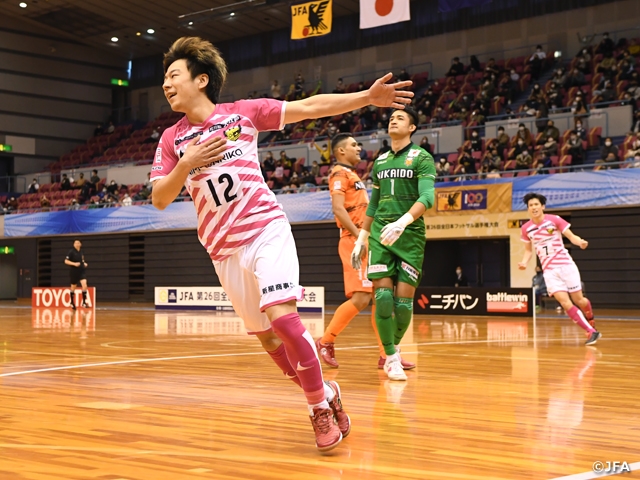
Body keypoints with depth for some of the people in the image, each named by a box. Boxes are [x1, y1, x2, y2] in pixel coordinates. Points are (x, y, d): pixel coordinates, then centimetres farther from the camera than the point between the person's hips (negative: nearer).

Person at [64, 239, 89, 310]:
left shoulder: (81, 252, 7)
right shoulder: (71, 252, -9)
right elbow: (66, 261, -12)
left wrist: (84, 263, 6)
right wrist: (74, 264, -24)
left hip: (82, 271, 3)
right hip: (74, 272, -3)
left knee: (84, 285, -16)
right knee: (73, 287, 11)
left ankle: (84, 302, -13)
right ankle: (72, 303, 29)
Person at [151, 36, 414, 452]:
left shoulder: (242, 112, 0)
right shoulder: (172, 140, 6)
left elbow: (310, 107, -1)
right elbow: (160, 200, 2)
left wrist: (367, 97, -10)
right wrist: (187, 164, -16)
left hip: (266, 231, -4)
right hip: (223, 249, 4)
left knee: (282, 318, -20)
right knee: (265, 335, 5)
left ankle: (320, 404, -4)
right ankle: (324, 394, 23)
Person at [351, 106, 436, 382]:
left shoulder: (421, 158, -1)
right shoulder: (380, 161, 15)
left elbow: (427, 197, -16)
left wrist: (403, 221, -32)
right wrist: (361, 239, 19)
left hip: (410, 235, -3)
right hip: (379, 235, 4)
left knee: (404, 299, -4)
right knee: (383, 296, -8)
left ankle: (394, 347, 21)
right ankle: (391, 358, 1)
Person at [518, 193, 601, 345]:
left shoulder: (554, 220, -6)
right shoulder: (526, 228, 2)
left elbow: (572, 237, -3)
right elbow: (528, 250, 15)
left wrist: (580, 242, -26)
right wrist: (524, 262, -5)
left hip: (566, 265, -2)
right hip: (549, 271, 2)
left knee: (579, 300, 3)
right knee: (566, 303, -14)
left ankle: (591, 324, 36)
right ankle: (591, 332, -6)